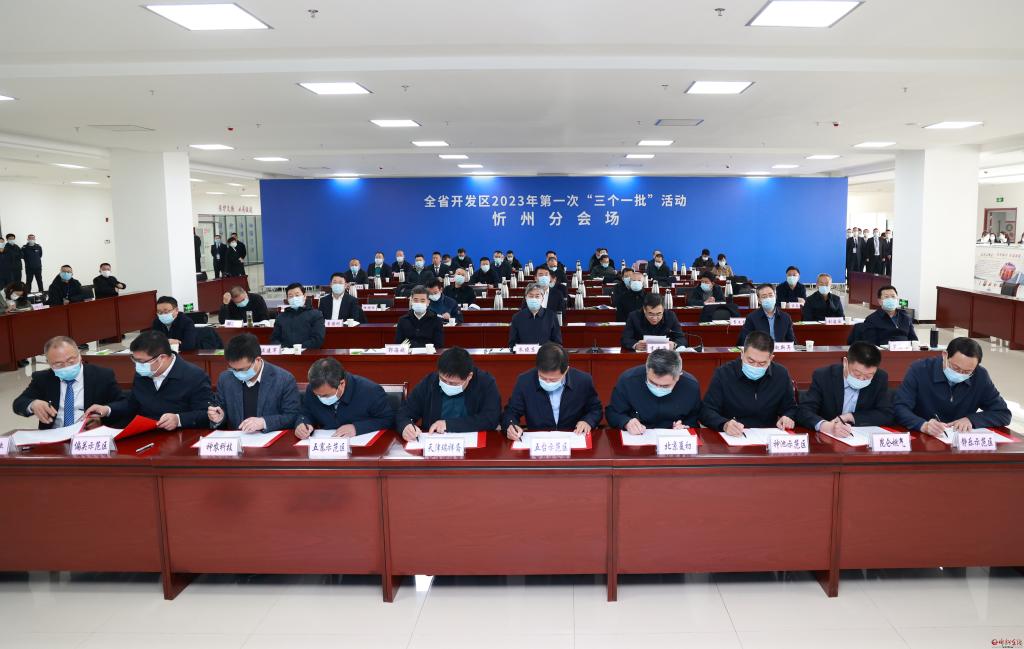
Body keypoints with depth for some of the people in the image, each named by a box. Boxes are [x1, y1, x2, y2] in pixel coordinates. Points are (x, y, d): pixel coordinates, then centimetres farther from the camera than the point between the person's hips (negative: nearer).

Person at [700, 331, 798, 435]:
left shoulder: (781, 375, 2)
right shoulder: (723, 374, -7)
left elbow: (790, 408, 16)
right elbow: (706, 411, -9)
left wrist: (787, 418, -7)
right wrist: (725, 425, -28)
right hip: (730, 439, -2)